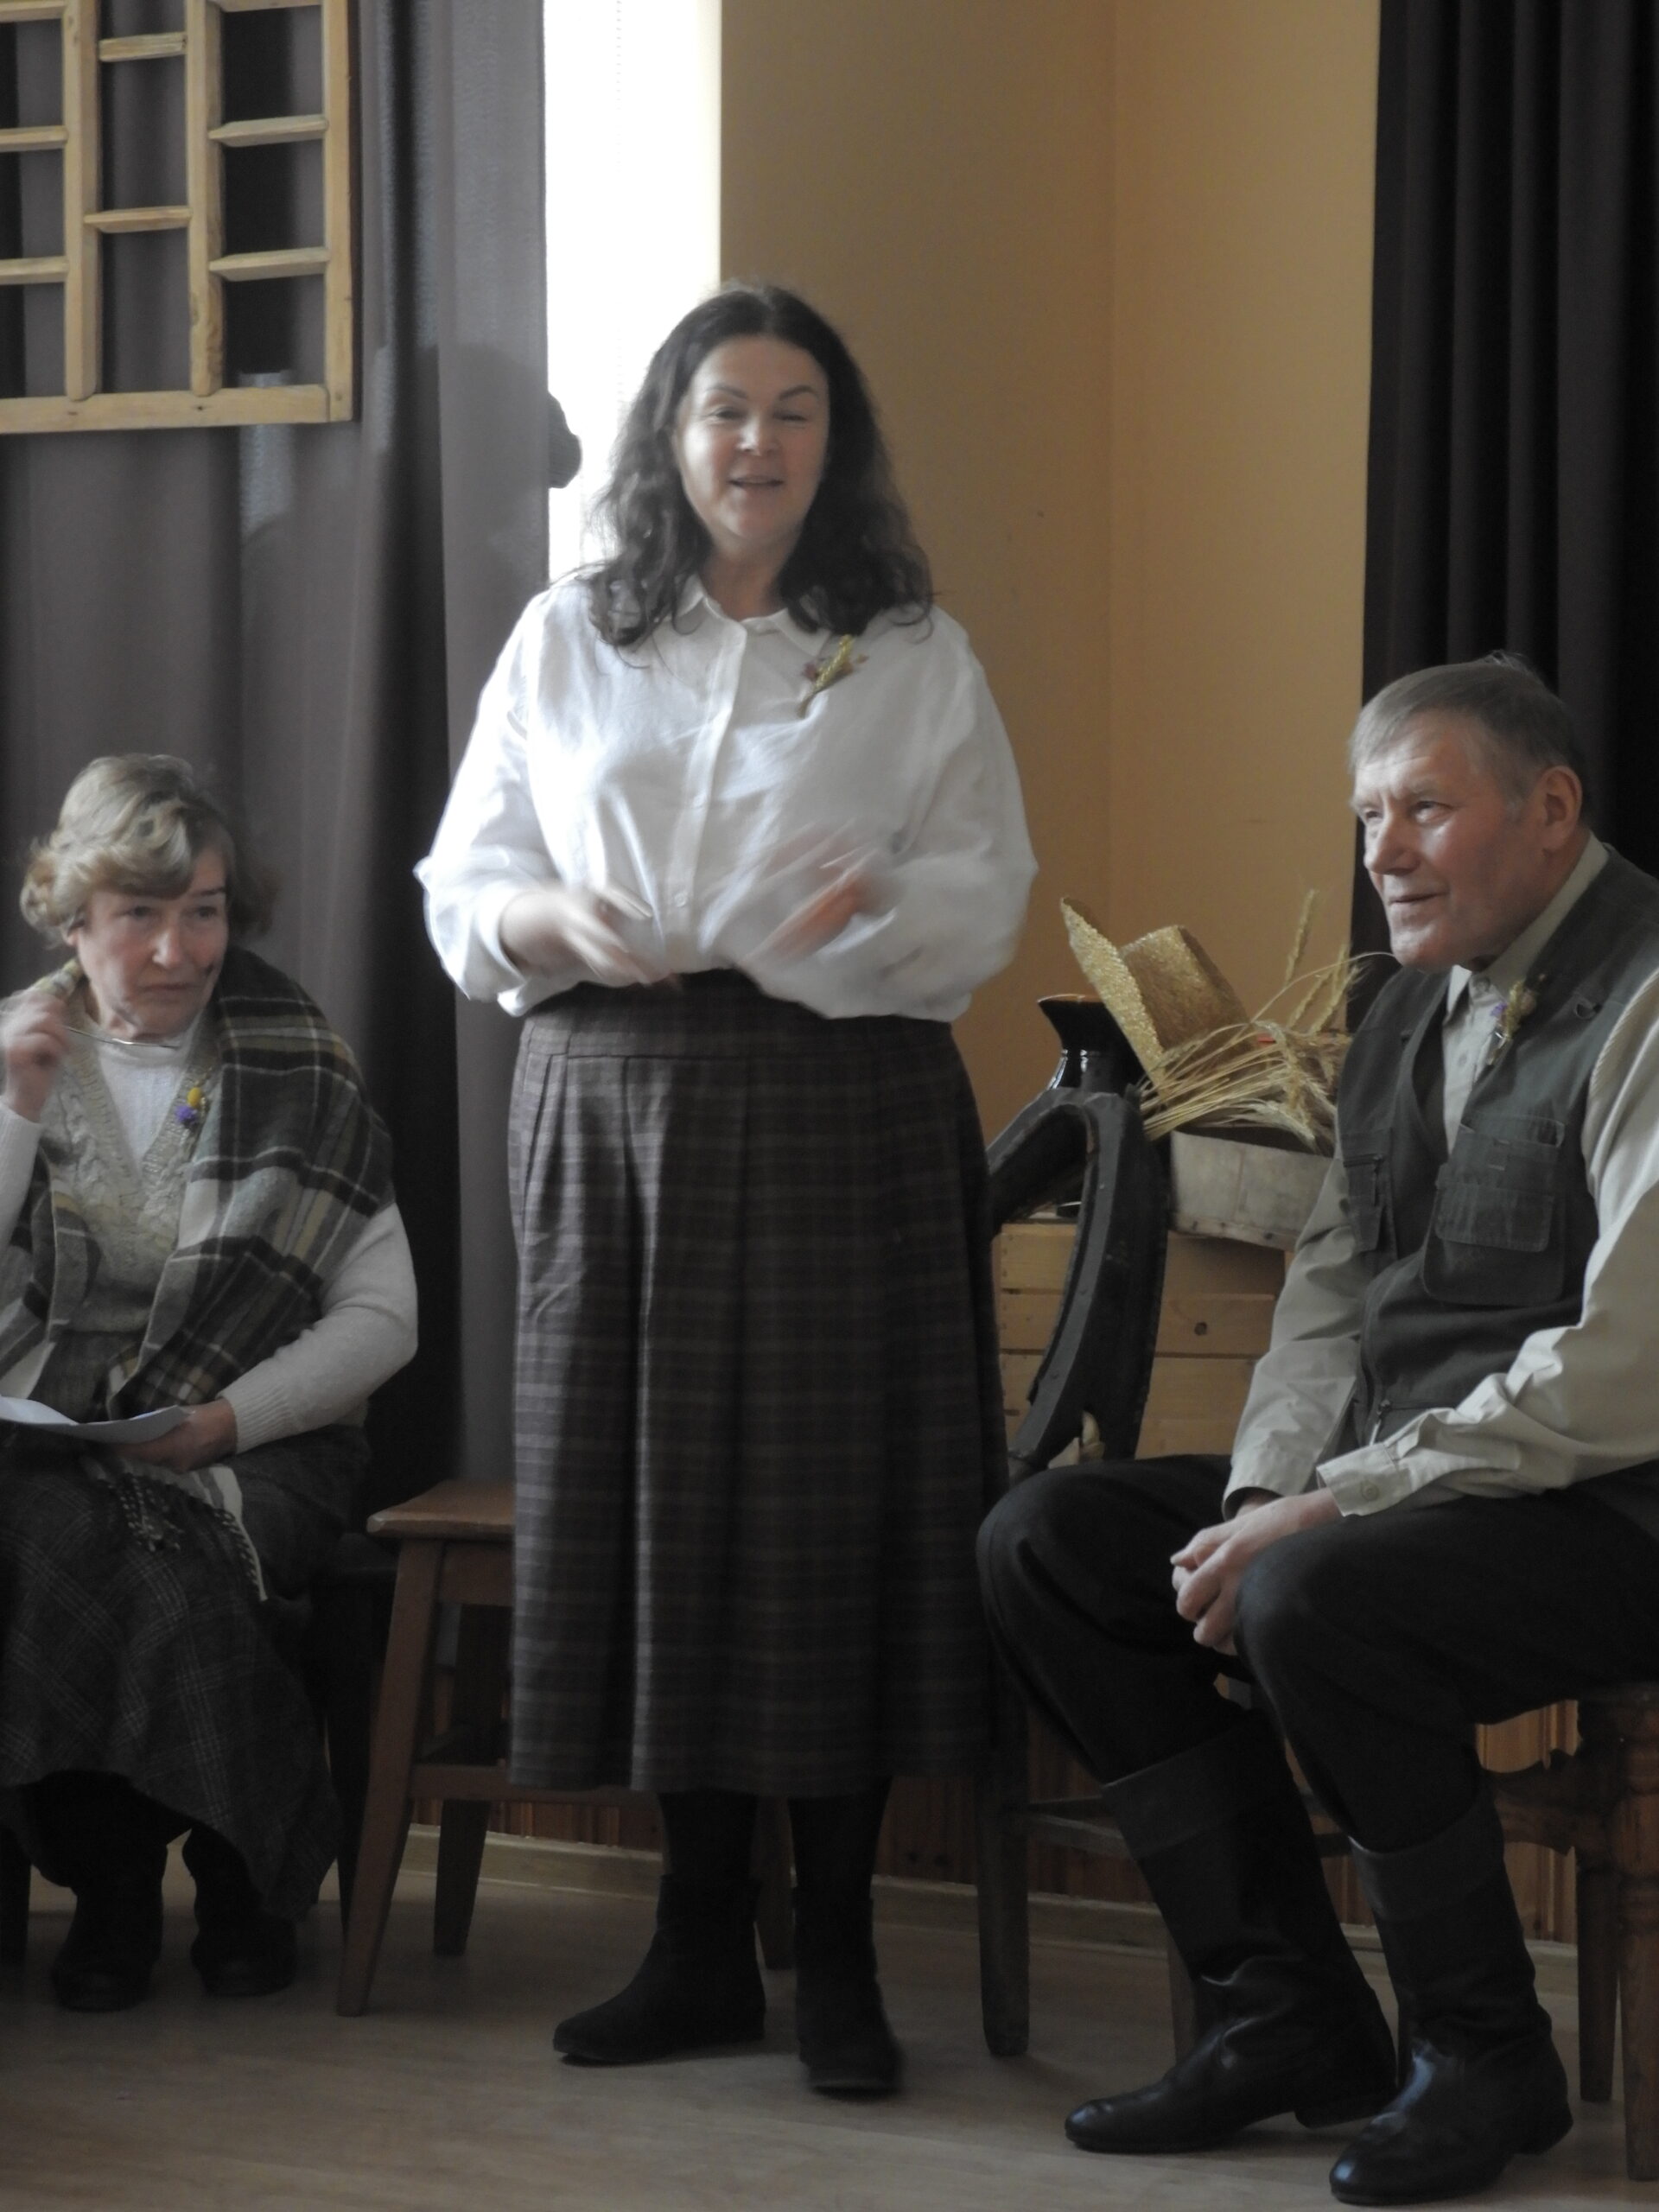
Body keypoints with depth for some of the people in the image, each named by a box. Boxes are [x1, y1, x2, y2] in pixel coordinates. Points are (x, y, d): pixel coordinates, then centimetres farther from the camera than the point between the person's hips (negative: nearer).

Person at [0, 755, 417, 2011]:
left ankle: (244, 1875, -8)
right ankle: (111, 1880, -11)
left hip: (254, 1447, -1)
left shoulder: (297, 1070, 4)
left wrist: (228, 1418, -12)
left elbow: (384, 1318, 1)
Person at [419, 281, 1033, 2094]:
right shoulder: (562, 645, 13)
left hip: (843, 1110, -1)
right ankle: (701, 1943, 13)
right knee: (649, 1499, 2)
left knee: (835, 1504, -4)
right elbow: (462, 884, 11)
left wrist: (883, 900, -18)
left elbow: (990, 895, 3)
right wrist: (554, 924, -11)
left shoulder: (916, 657, 9)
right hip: (612, 1108, 2)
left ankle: (836, 1950, 7)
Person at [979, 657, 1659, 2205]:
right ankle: (1286, 2016, 0)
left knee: (1313, 1601, -35)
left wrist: (1332, 1511, -22)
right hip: (1398, 1483, 9)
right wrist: (1264, 1493, -4)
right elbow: (1333, 1281, 15)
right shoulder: (1416, 1004, 13)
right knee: (1045, 1540, -2)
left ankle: (1485, 2057, -11)